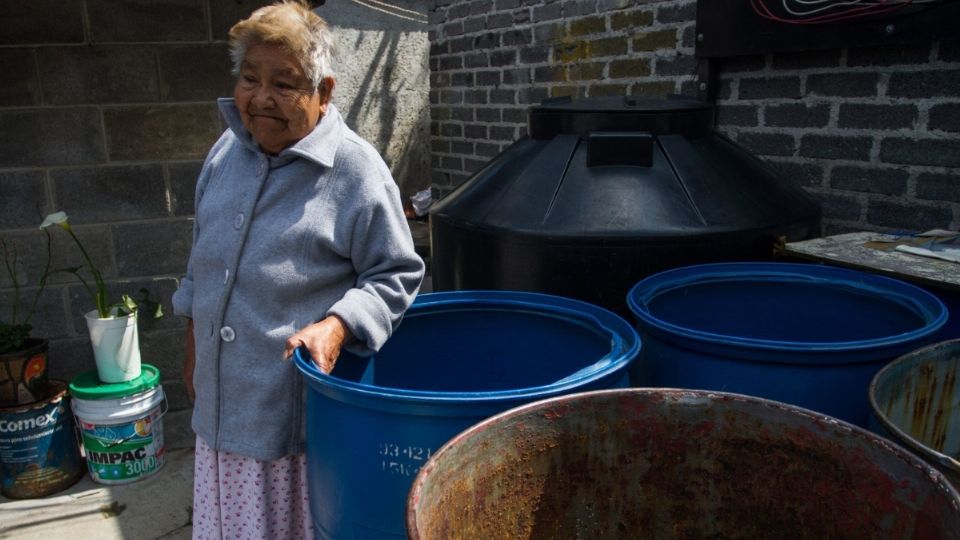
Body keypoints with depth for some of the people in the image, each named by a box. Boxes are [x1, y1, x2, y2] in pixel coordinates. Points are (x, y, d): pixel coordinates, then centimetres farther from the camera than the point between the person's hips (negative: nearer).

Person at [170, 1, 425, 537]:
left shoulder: (357, 171, -16)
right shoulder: (225, 153, 5)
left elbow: (396, 275, -10)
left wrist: (336, 326, -26)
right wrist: (195, 351, 21)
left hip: (306, 408, -6)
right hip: (223, 401, 6)